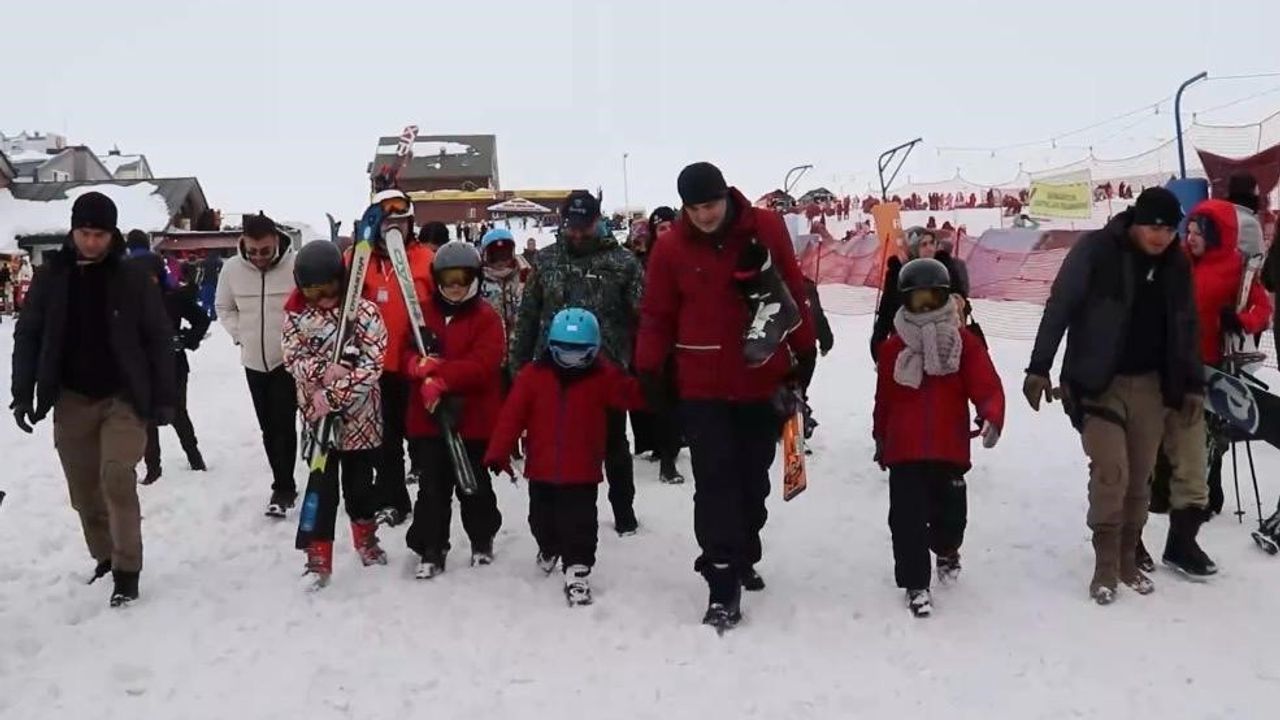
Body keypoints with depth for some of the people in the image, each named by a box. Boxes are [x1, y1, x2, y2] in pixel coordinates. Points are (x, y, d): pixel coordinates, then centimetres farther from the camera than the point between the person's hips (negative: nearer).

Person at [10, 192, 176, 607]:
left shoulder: (133, 279, -4)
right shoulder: (51, 277, 2)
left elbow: (159, 340, -2)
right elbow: (27, 337, 8)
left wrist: (163, 398, -4)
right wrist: (23, 394, 1)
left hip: (123, 397, -3)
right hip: (71, 400, 3)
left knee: (116, 477, -16)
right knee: (84, 490, 8)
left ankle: (127, 570, -6)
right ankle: (105, 560, 26)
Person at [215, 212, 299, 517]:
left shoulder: (297, 265, -18)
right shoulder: (232, 268, -6)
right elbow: (224, 307, 12)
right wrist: (240, 334, 2)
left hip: (289, 360, -5)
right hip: (254, 361, 5)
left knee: (283, 424, -7)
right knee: (268, 426, 12)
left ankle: (283, 487, 5)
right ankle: (284, 484, 24)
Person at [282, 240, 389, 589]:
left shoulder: (364, 311, -12)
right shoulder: (295, 315, -1)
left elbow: (371, 364, -18)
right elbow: (294, 360, -7)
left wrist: (332, 396, -22)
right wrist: (326, 369, -26)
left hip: (359, 414, -1)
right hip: (316, 414, 1)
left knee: (359, 482, 14)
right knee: (321, 486, 0)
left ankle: (365, 537, 38)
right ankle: (319, 556, 12)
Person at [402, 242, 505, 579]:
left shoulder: (487, 318, -6)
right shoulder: (422, 311, 5)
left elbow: (482, 365, -18)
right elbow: (405, 353, 1)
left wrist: (440, 377, -26)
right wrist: (419, 365, -22)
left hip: (473, 418, -2)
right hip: (427, 416, 2)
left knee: (474, 486, 13)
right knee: (432, 487, 7)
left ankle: (482, 540, 32)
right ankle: (431, 551, 16)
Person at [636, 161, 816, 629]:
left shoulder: (766, 228, -4)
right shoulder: (670, 248, -6)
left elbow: (793, 292, 5)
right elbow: (657, 315, 1)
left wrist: (804, 351, 8)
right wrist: (649, 371, -4)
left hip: (764, 381, 2)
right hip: (703, 387, -2)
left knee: (753, 479, 14)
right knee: (715, 481, -7)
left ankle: (744, 560, 33)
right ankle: (723, 584, -4)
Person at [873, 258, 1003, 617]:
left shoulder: (964, 341, 0)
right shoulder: (894, 346, 2)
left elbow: (988, 386, -9)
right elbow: (884, 397, 8)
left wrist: (992, 416, -28)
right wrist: (880, 438, 13)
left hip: (950, 447, 1)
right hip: (904, 449, 0)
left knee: (950, 509, 12)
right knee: (908, 518, -3)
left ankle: (946, 548, 46)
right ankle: (915, 582, 9)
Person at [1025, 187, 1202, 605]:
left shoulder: (1177, 265, 6)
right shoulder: (1096, 250, -11)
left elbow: (1186, 328, 14)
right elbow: (1059, 309, -11)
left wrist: (1192, 385, 12)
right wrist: (1039, 368, -14)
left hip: (1150, 385, 5)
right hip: (1098, 383, -5)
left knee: (1139, 479, 8)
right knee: (1110, 472, -12)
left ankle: (1128, 561, 23)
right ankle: (1106, 567, 2)